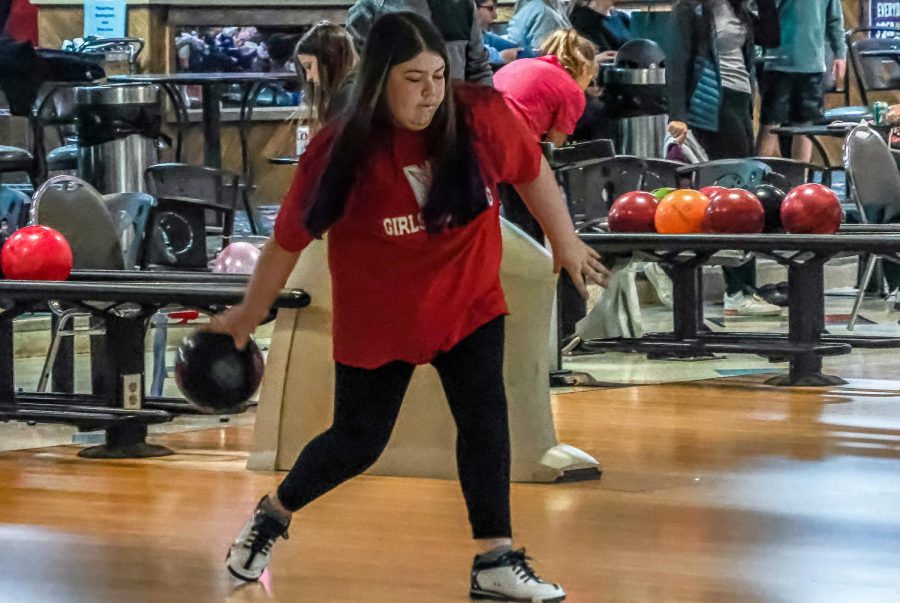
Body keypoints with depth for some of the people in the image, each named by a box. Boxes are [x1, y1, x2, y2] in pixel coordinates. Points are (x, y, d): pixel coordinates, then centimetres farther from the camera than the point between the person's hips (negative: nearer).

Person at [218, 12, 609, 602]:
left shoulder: (483, 116, -18)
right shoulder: (339, 151, -22)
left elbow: (532, 170, 2)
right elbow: (290, 239, -9)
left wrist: (565, 241, 11)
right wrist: (248, 316, 1)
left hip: (469, 304, 2)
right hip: (377, 320, -2)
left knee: (485, 419, -13)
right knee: (358, 441, 9)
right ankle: (272, 515, 35)